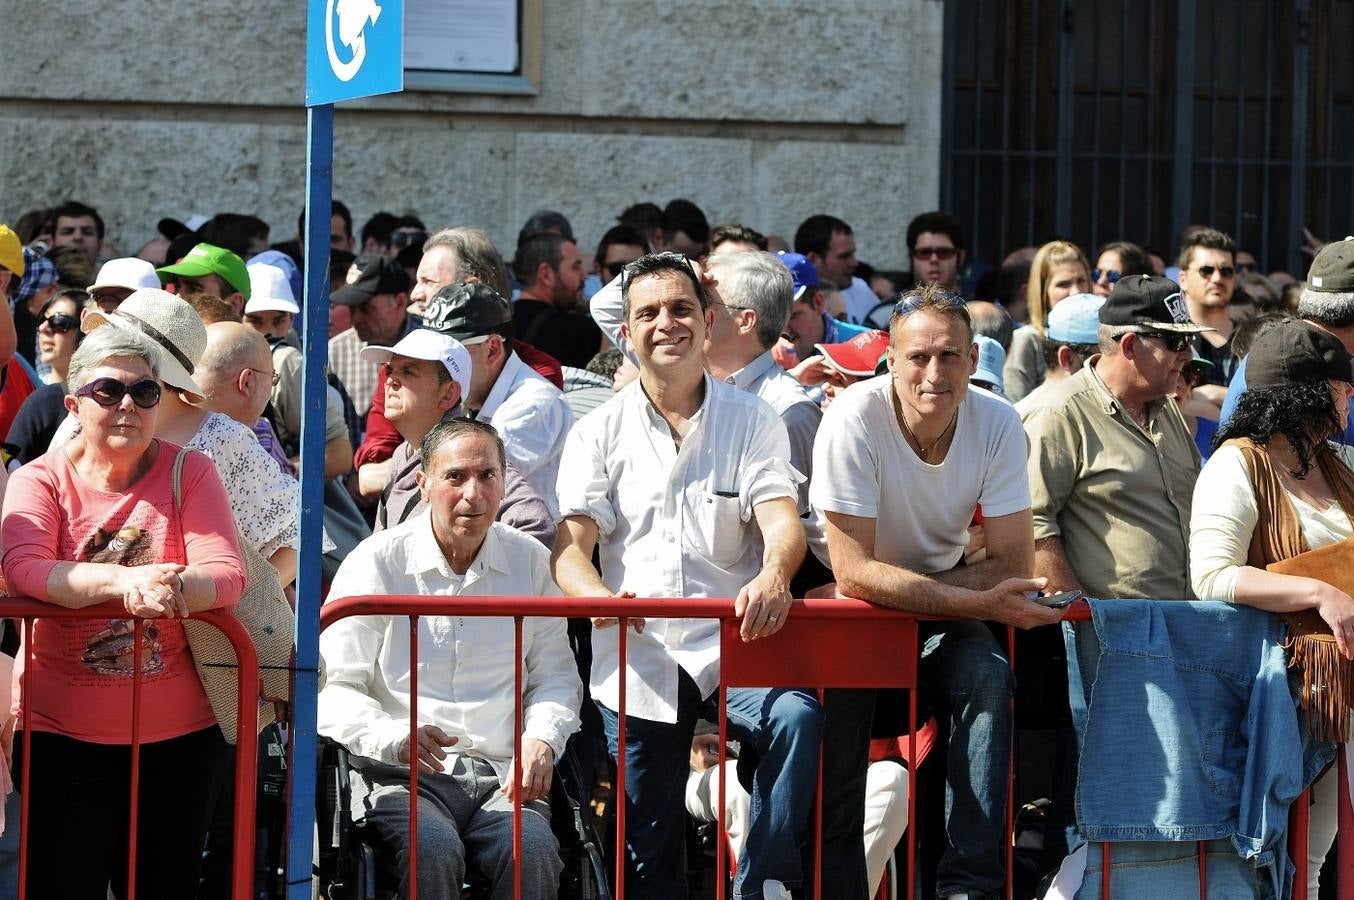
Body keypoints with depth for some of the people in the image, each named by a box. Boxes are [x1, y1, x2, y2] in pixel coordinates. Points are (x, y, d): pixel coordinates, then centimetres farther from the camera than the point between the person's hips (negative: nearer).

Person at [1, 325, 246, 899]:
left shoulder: (190, 474, 2)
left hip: (180, 737, 1)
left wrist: (175, 586, -33)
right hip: (62, 737, -1)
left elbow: (227, 574, -11)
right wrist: (120, 582, -34)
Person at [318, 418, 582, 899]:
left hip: (502, 777, 2)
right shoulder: (377, 562, 3)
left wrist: (542, 740, -2)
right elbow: (333, 688, 0)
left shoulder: (529, 561, 13)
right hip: (402, 777, -2)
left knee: (533, 851, -31)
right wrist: (393, 737, -19)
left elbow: (555, 674, 20)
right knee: (435, 850, -35)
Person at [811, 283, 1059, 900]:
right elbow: (854, 573, -27)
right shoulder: (855, 418, -24)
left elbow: (1013, 565, -13)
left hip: (942, 618, 2)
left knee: (988, 675, -27)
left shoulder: (997, 423, -14)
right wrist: (979, 601, -34)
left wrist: (898, 590, -22)